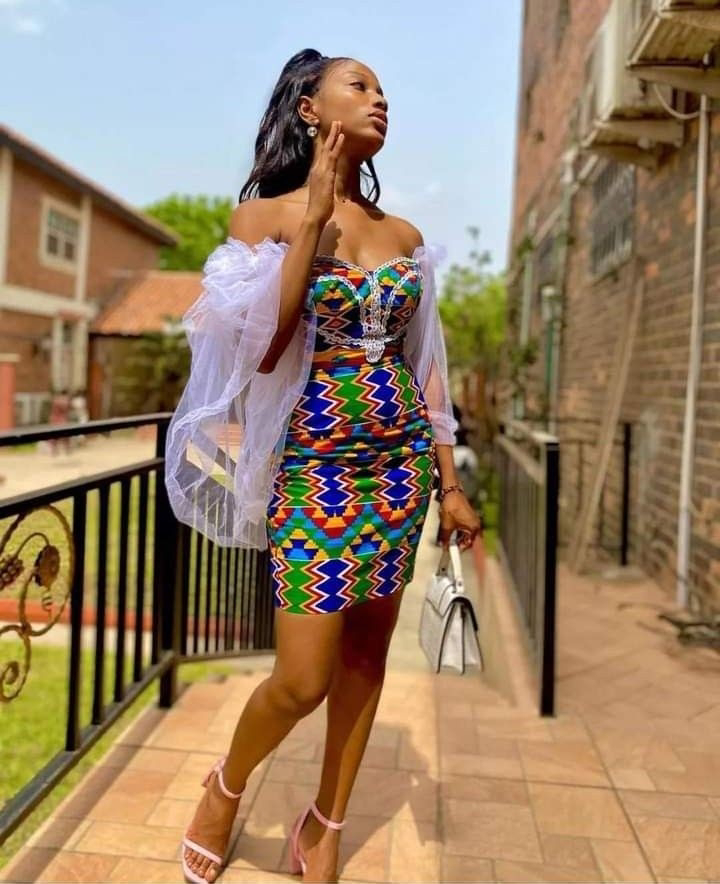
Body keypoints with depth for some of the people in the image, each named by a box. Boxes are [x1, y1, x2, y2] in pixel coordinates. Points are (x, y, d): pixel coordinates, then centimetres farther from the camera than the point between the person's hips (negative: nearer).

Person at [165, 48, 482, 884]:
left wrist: (450, 483, 9)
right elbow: (260, 350, -16)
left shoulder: (404, 236, 9)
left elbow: (422, 366, 12)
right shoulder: (265, 215, -3)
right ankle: (226, 786, 29)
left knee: (366, 653, 11)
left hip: (398, 462, 5)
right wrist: (312, 221, -15)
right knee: (303, 677, -5)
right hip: (314, 463, -5)